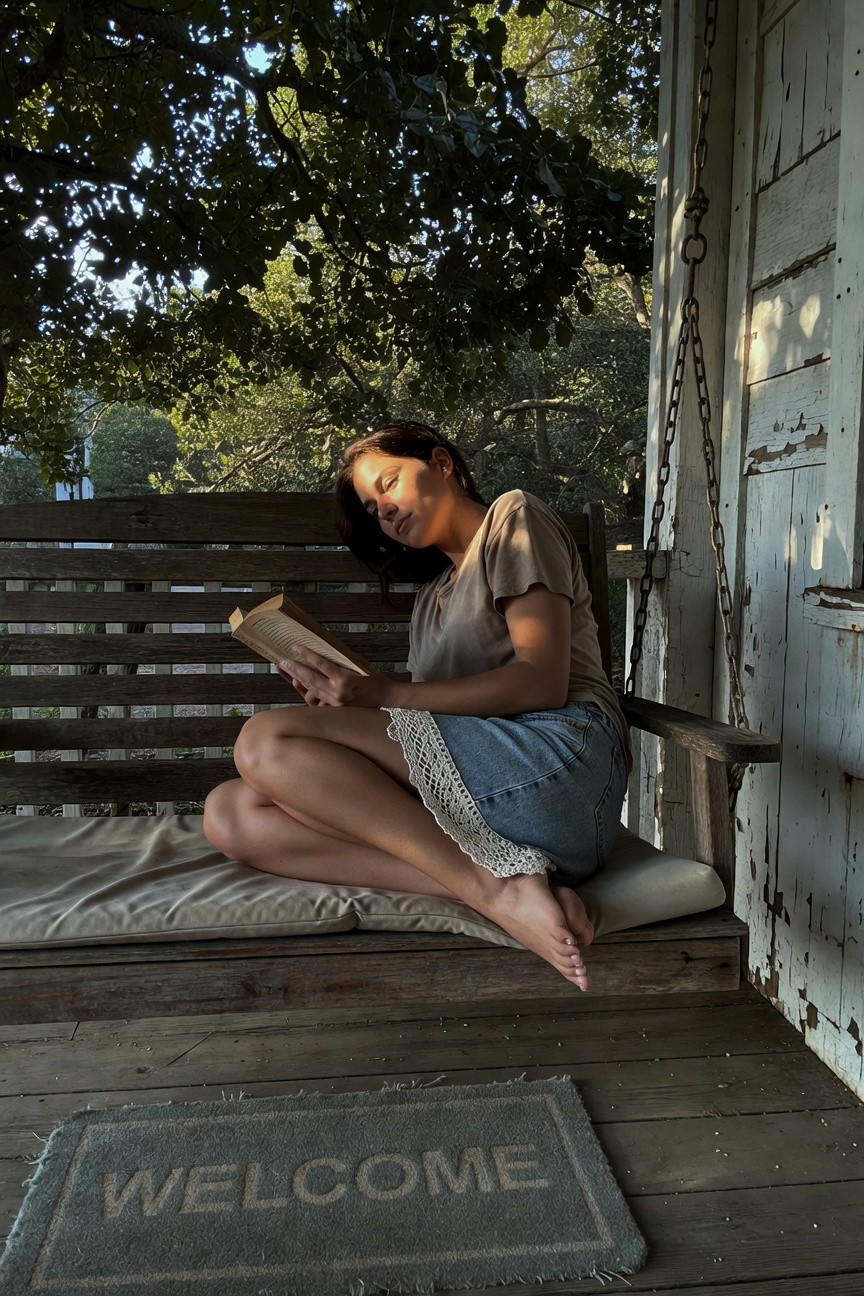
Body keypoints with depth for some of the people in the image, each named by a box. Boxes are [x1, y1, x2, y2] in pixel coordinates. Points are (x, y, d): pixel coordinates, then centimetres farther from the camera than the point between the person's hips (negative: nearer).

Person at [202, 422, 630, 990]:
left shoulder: (515, 516, 11)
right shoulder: (433, 596, 31)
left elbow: (542, 682, -7)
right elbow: (432, 725, 14)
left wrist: (386, 694, -10)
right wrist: (343, 702, -2)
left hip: (559, 757, -8)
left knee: (265, 741, -19)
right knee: (231, 812, -10)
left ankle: (495, 888, -25)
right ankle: (511, 883, -24)